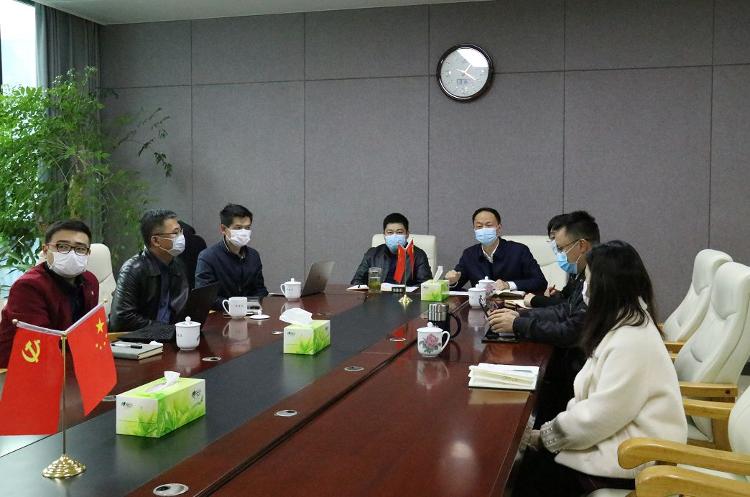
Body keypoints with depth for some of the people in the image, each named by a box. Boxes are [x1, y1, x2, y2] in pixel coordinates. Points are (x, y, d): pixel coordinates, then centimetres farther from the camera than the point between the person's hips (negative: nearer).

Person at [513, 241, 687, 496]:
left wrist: (546, 436, -11)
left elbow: (599, 417, -23)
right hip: (623, 439, 9)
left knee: (531, 468, -9)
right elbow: (596, 399, 12)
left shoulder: (632, 342, -25)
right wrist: (553, 428, 3)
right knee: (531, 456, 1)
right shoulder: (625, 324, 7)